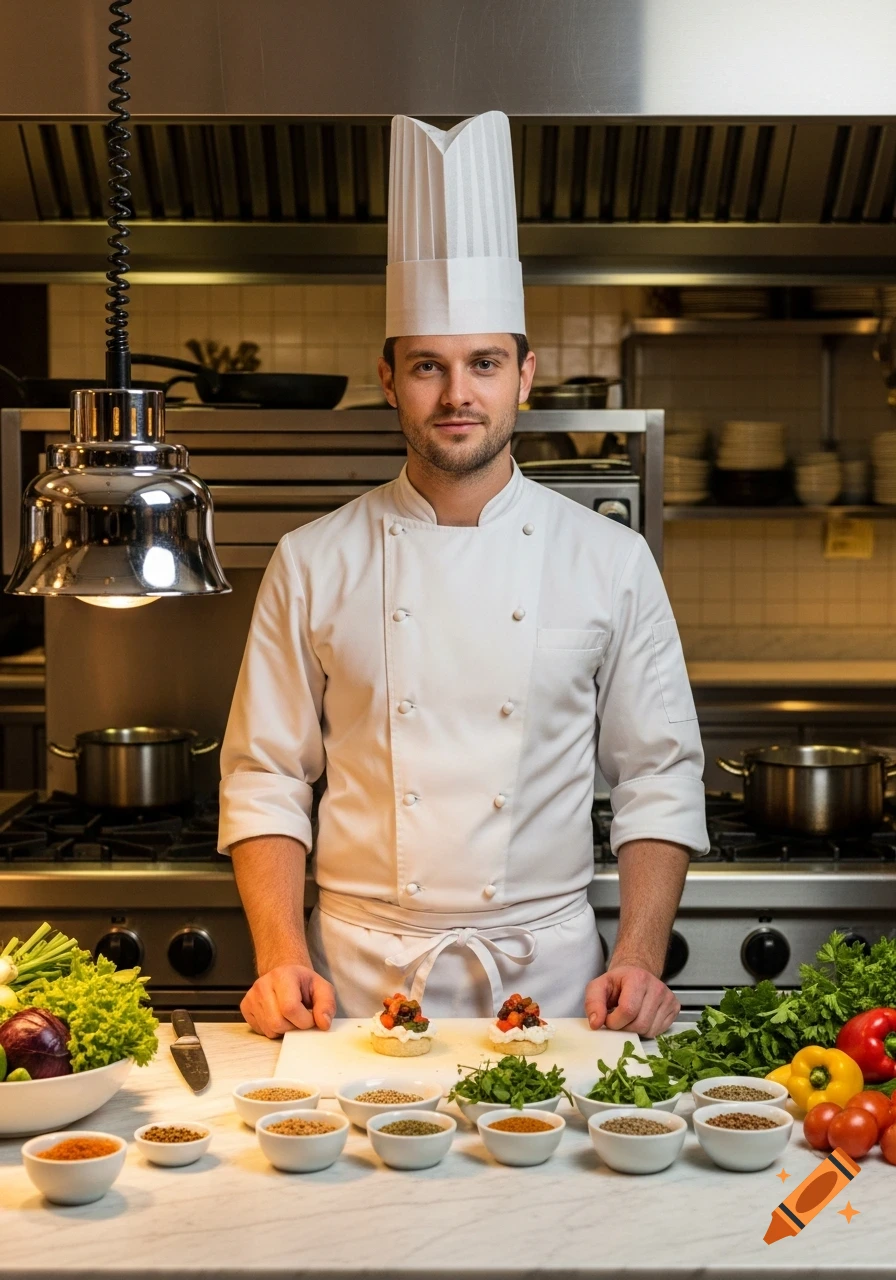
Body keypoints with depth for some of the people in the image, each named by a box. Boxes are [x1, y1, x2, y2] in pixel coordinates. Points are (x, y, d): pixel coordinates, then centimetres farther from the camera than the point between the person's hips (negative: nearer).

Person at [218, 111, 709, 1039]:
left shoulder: (610, 562, 0)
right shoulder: (314, 564, 0)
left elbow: (658, 777, 3)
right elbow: (266, 777, 3)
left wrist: (639, 961, -8)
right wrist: (283, 958, -9)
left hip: (546, 979, 0)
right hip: (358, 982, 0)